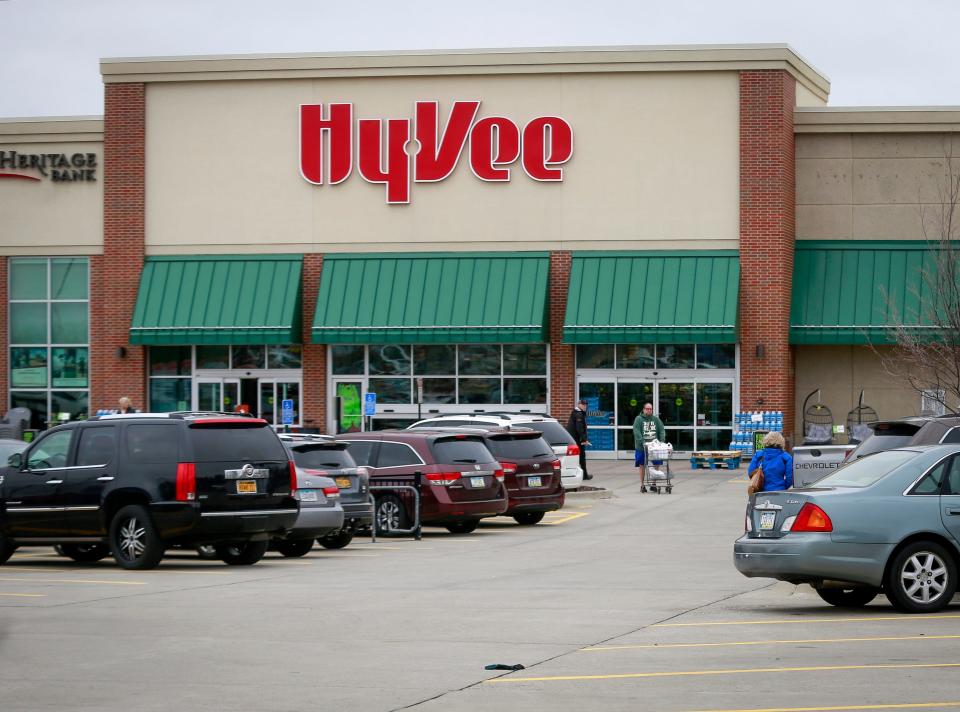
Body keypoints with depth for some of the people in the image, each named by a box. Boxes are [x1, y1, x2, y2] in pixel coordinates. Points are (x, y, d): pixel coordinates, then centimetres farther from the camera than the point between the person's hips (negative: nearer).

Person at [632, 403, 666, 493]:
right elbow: (636, 432, -12)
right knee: (642, 466, 1)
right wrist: (642, 442, -24)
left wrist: (662, 441, -11)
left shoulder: (656, 419, 10)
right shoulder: (638, 419, -2)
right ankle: (642, 485, 7)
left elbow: (661, 430, 5)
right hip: (642, 447, -3)